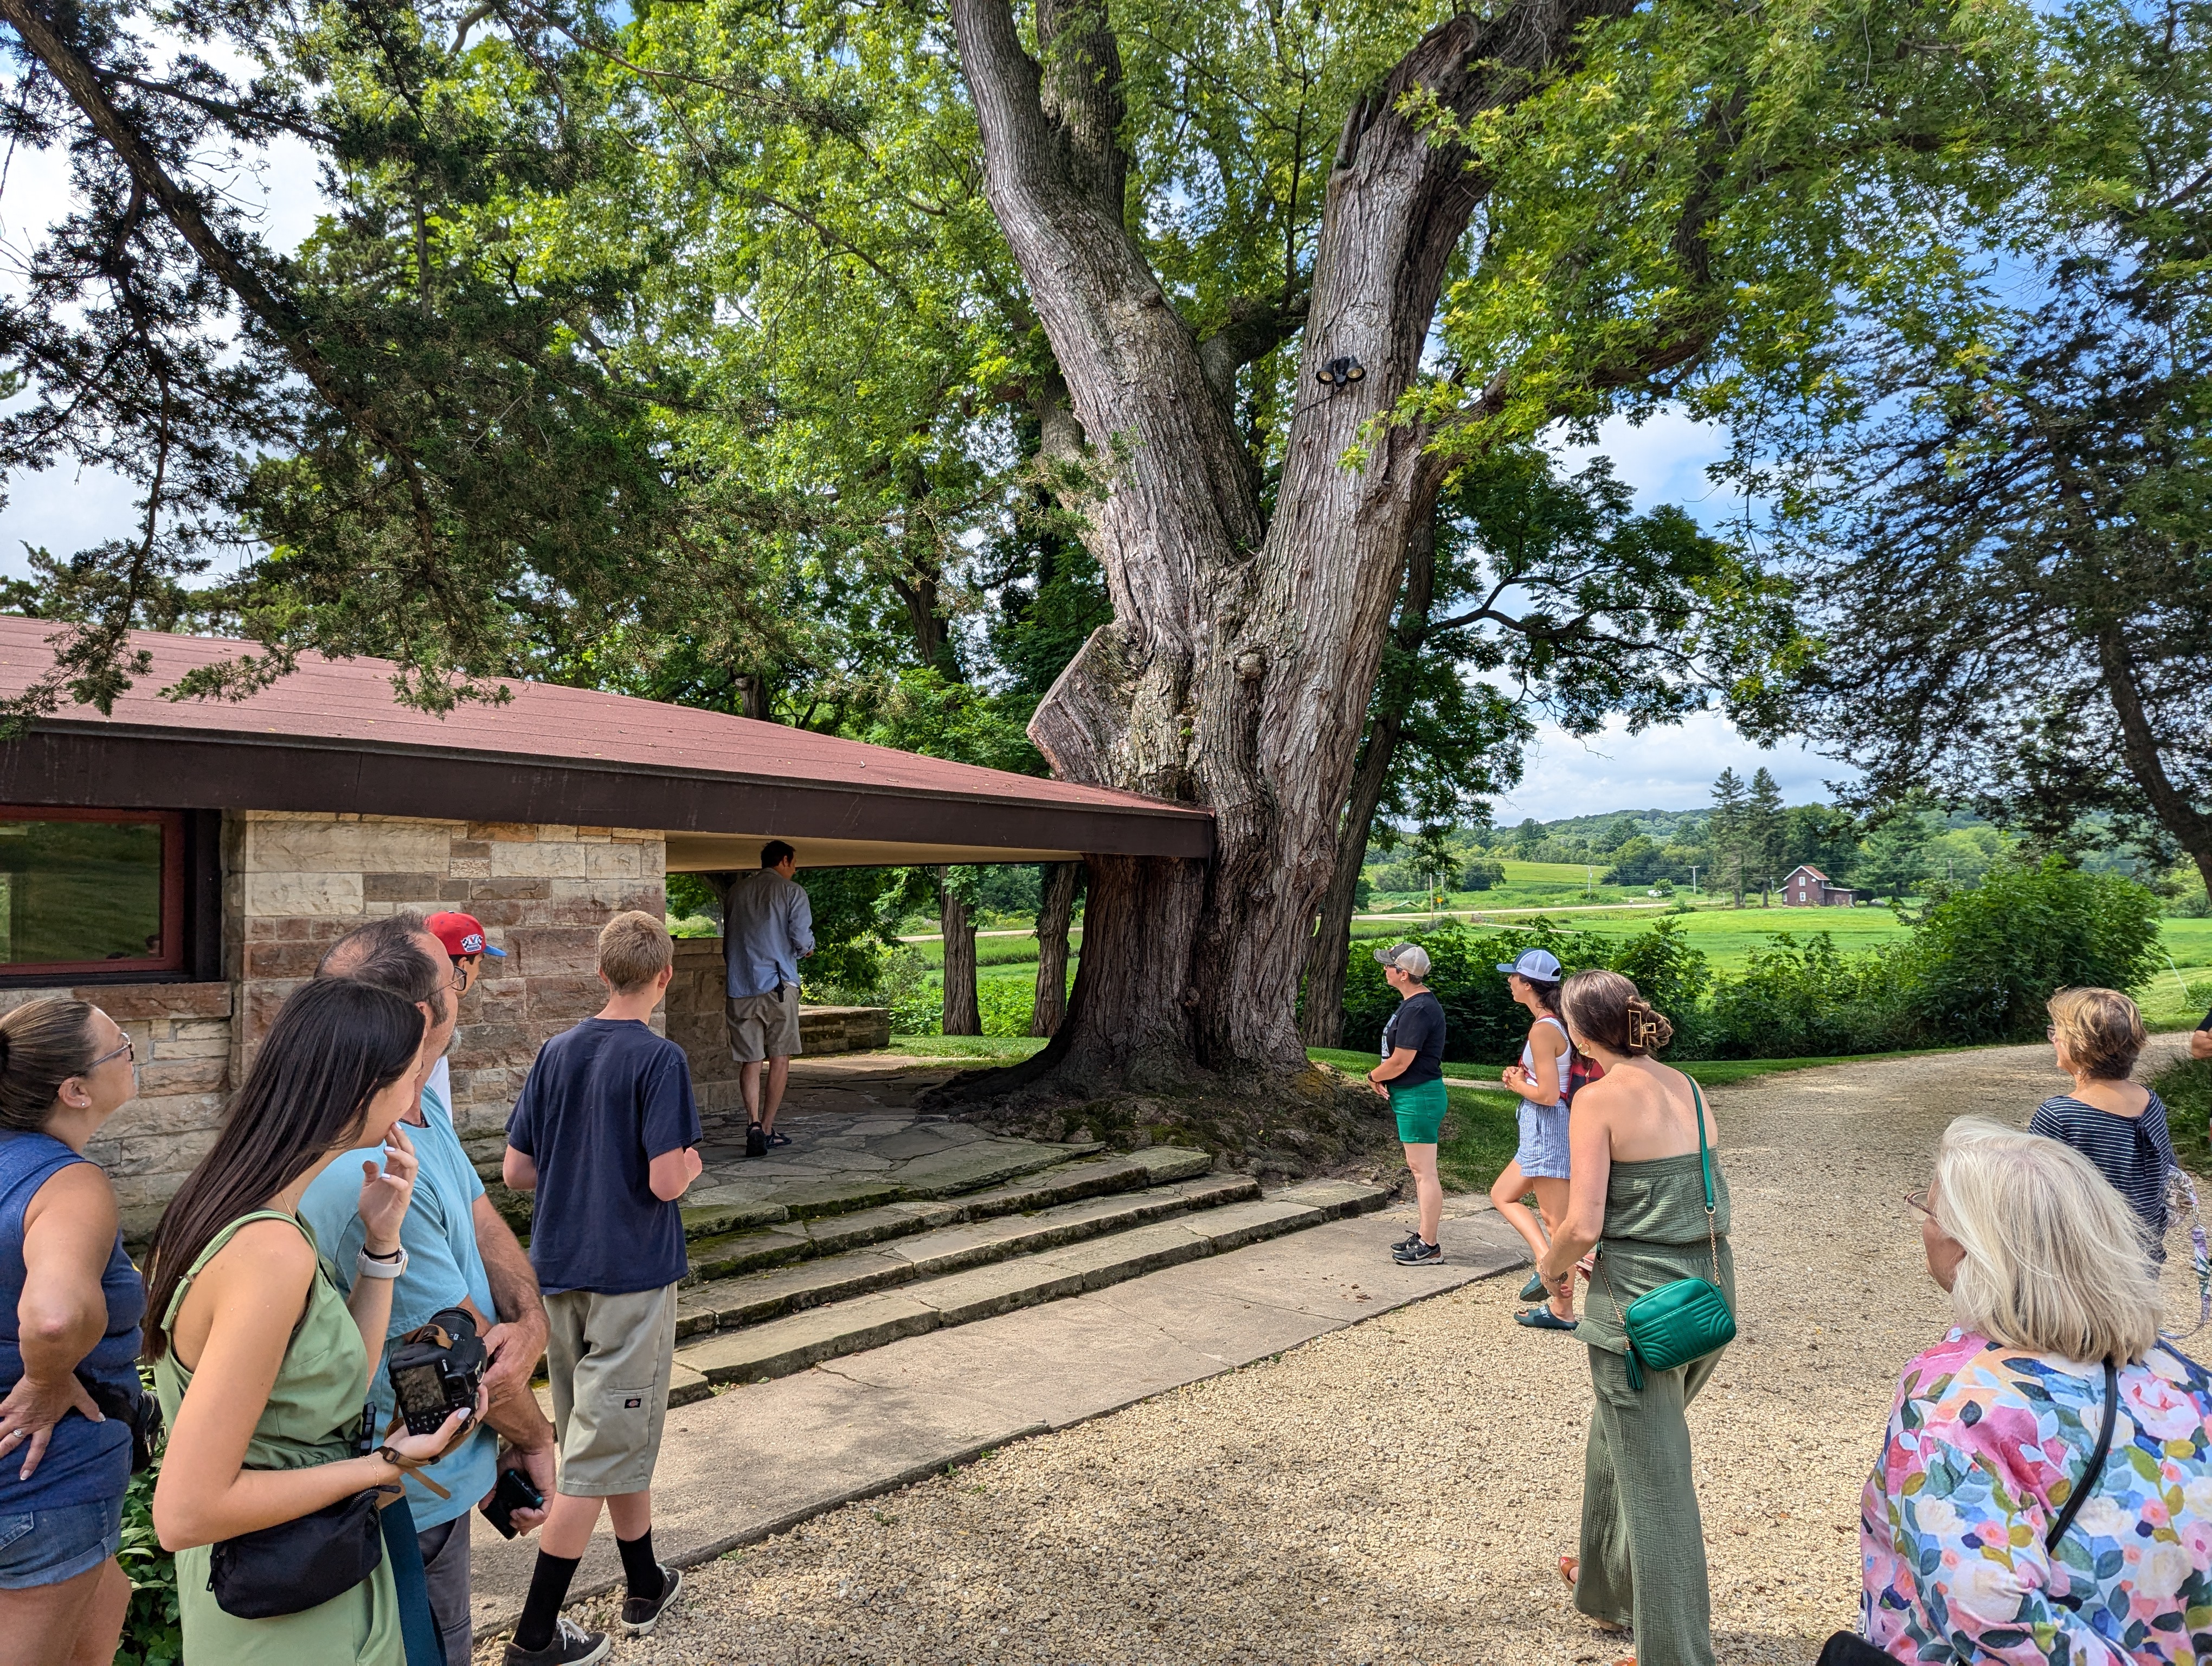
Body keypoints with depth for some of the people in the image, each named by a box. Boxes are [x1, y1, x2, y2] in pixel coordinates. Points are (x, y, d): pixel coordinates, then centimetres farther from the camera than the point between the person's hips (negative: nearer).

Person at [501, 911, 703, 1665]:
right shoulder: (660, 1058, -17)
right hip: (632, 1277, -7)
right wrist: (692, 1164, -1)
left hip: (560, 1271, 7)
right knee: (600, 1453, 5)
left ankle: (645, 1584, 35)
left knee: (617, 1433, 20)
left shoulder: (556, 1052, 2)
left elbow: (516, 1171, 4)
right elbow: (667, 1180, -22)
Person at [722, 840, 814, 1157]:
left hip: (740, 986, 3)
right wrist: (807, 950, 12)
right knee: (779, 1058, 8)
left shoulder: (737, 891, 14)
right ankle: (767, 1128, 10)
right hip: (778, 983, -3)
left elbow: (727, 942, 18)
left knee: (750, 1060, 4)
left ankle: (753, 1123, -13)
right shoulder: (792, 892, -1)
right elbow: (802, 939, -10)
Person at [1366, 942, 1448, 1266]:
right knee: (1418, 1169, 17)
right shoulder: (1414, 1003, 12)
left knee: (1424, 1172, -4)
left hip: (1418, 1097, -11)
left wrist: (1373, 1076, -4)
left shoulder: (1418, 1010, -22)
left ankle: (1429, 1246, 3)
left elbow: (1400, 1062, -22)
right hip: (1413, 1096, 11)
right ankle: (1425, 1235, 27)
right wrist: (1383, 1078, 1)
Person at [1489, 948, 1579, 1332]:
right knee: (1503, 1195, 15)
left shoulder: (1543, 1030, -21)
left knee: (1557, 1222, -4)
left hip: (1547, 1130, -9)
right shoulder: (1558, 1023, 8)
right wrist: (1521, 1076, 5)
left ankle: (1563, 1311, 6)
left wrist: (1518, 1085, -6)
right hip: (1544, 1131, 9)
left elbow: (1548, 1094, -24)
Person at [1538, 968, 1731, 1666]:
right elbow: (1708, 1192, 12)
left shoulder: (1600, 1098, -15)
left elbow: (1584, 1225, -19)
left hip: (1641, 1299, -8)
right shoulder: (1686, 1087, 6)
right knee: (1616, 1438, 28)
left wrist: (1551, 1263, 2)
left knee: (1653, 1483, 5)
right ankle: (1606, 1583, 46)